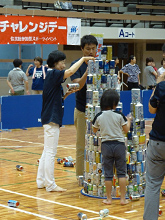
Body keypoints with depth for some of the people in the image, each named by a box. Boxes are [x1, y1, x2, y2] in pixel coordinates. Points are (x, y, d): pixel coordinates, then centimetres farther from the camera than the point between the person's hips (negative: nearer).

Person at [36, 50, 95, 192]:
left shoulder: (53, 76, 16)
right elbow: (70, 72, -27)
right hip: (52, 119, -10)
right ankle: (50, 184, -1)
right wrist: (83, 59, -16)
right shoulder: (53, 74, -12)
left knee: (47, 152, 14)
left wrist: (67, 93, 6)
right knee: (50, 152, -5)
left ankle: (41, 181, 20)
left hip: (51, 119, 10)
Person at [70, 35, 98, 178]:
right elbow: (78, 85, -16)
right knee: (82, 146, 3)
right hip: (82, 110, -3)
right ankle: (81, 175, 13)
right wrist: (87, 71, -31)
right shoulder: (77, 64, -3)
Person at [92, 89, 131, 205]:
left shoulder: (99, 116, -5)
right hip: (119, 144, -1)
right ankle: (123, 198, 7)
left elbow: (95, 130, 10)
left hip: (106, 145, 1)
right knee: (121, 172, 7)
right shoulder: (119, 115, -9)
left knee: (108, 173, 8)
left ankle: (109, 199, 13)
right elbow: (126, 130, 0)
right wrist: (129, 121, 17)